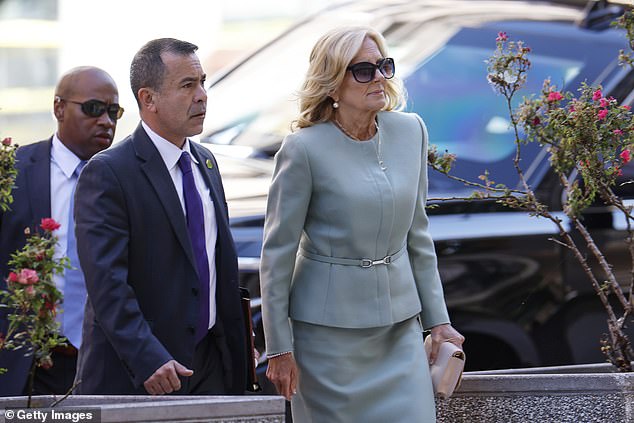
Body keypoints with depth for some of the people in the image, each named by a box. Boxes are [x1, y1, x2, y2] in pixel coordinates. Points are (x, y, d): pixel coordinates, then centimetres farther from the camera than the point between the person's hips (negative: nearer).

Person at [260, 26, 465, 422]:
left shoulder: (410, 131, 3)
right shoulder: (305, 149, -11)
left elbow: (417, 233, 11)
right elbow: (277, 253, -7)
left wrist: (438, 318, 9)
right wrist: (279, 348, -8)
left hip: (400, 324, 4)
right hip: (330, 326, -4)